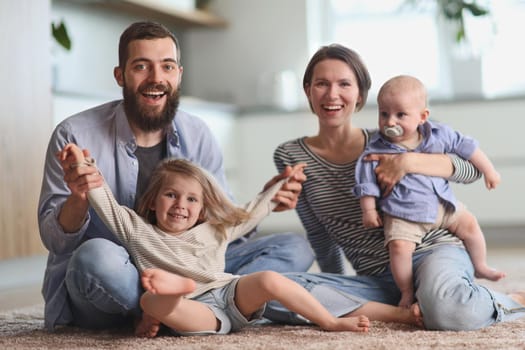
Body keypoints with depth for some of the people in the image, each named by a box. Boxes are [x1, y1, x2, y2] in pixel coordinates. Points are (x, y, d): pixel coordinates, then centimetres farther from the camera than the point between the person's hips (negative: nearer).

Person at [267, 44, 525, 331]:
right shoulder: (290, 156, 4)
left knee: (447, 311, -40)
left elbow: (471, 170, -4)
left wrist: (407, 161, -17)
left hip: (433, 252, -2)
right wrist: (337, 292, 16)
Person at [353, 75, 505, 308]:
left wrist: (488, 171, 11)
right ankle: (407, 292, -4)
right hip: (402, 215, -3)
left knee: (469, 224, -1)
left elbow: (467, 148, 6)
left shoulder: (439, 135, -6)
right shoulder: (375, 151, -13)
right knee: (399, 246, -23)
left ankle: (480, 267, 24)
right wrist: (368, 211, -8)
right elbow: (367, 185, -6)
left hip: (442, 205, 4)